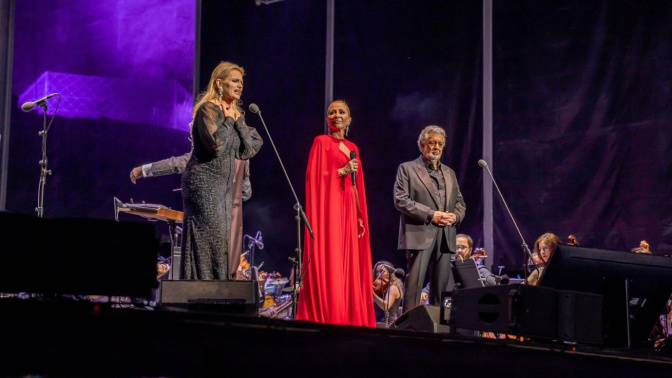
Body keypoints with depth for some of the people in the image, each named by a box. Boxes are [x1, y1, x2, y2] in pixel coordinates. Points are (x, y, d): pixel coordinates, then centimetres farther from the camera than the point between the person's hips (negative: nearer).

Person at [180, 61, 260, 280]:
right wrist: (228, 120, -10)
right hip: (204, 183, -9)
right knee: (208, 237, -12)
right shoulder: (208, 109, -9)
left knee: (221, 241, 6)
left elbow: (248, 151, 7)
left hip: (224, 186, 9)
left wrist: (237, 120, 0)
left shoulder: (235, 113, 17)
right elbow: (216, 143, -24)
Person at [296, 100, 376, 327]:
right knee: (329, 263, -11)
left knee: (350, 264, 3)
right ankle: (325, 318, -11)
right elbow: (314, 176, -8)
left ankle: (348, 319, 4)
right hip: (329, 207, -7)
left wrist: (360, 215, 12)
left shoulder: (352, 147, 20)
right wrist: (341, 171, -16)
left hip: (349, 209, 7)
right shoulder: (322, 142, 1)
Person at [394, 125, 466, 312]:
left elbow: (460, 202, 22)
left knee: (442, 285, 4)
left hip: (445, 236, 6)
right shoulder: (407, 169, 5)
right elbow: (401, 200, -6)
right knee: (414, 283, -11)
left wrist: (455, 216, -2)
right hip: (420, 233, -6)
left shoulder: (449, 173, 23)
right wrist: (431, 215, -14)